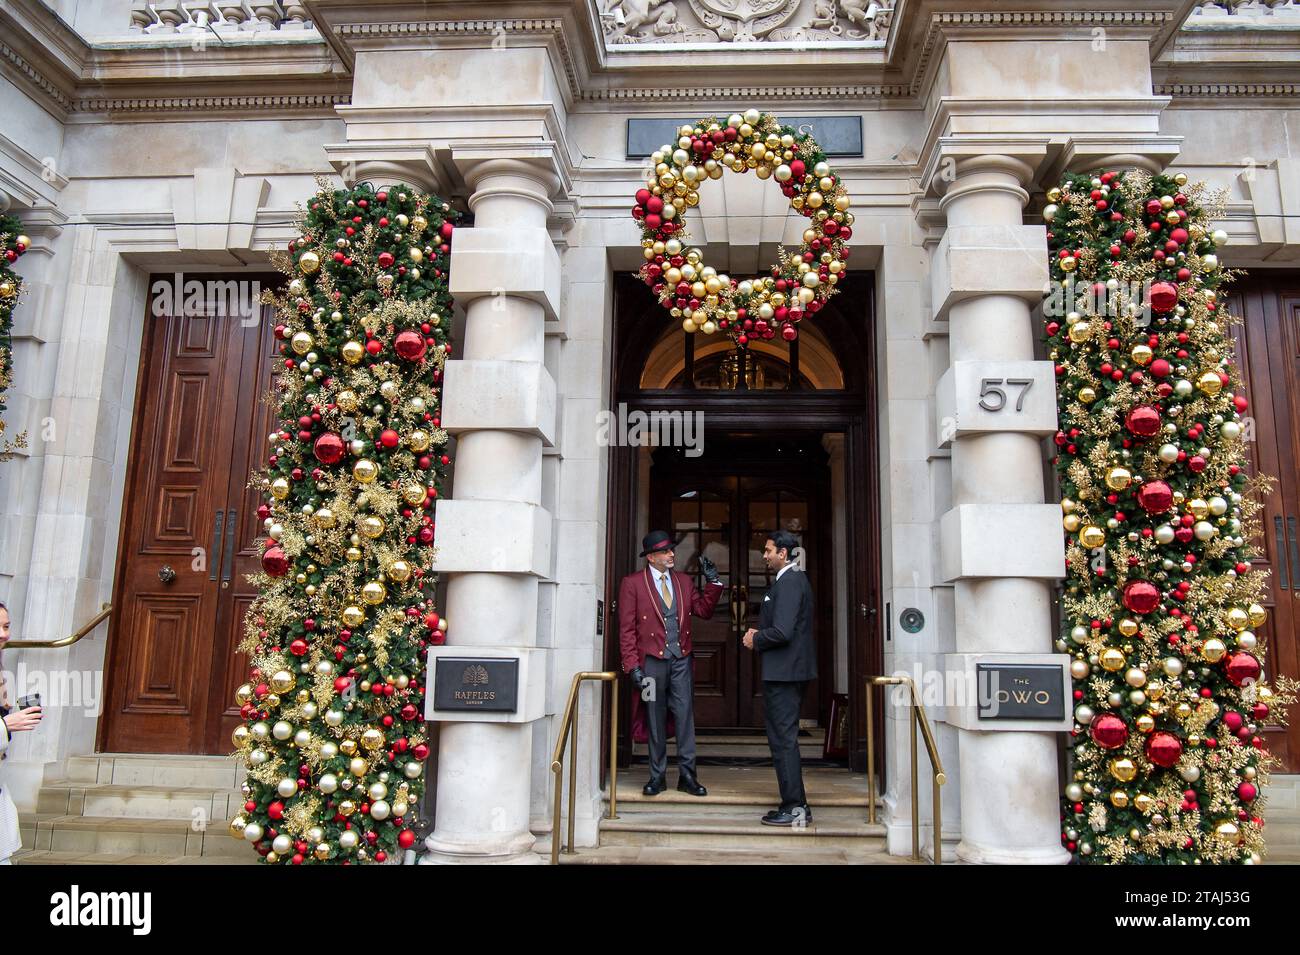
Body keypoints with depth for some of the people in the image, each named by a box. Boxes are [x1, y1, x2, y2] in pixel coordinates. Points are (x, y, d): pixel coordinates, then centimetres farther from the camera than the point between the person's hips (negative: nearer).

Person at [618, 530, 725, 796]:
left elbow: (703, 611, 11)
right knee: (655, 720, 7)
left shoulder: (684, 581, 11)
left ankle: (687, 776, 12)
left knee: (686, 717, 3)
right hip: (652, 661, -3)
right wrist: (633, 666, -11)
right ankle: (657, 777, 18)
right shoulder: (632, 583, -3)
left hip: (681, 661, 3)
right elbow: (626, 629, -5)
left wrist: (713, 581, 0)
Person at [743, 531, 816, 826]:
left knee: (783, 739, -4)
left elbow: (782, 632, -25)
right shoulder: (796, 579, 16)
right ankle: (797, 805, 22)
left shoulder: (788, 582, -17)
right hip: (792, 671, 11)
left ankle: (793, 808, 3)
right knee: (786, 738, 16)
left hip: (783, 672, -11)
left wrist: (755, 640, -8)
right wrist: (759, 633, 11)